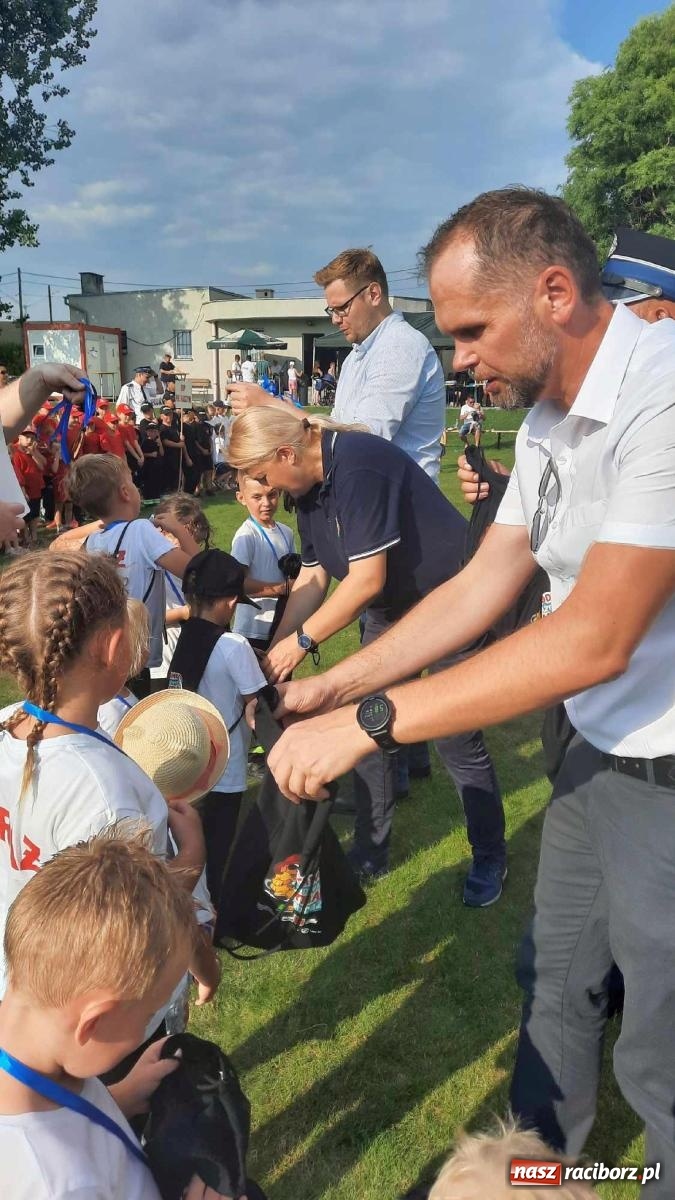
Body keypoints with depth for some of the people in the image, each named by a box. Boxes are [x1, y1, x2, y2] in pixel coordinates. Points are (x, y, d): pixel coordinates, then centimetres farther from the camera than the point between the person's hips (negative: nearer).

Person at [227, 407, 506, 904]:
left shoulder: (356, 466, -27)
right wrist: (275, 655, 2)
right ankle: (371, 852, 26)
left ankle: (490, 857, 22)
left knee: (459, 741, -1)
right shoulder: (311, 485, 3)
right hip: (390, 611, 9)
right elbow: (313, 577, 7)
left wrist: (301, 640, -18)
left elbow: (367, 579, -28)